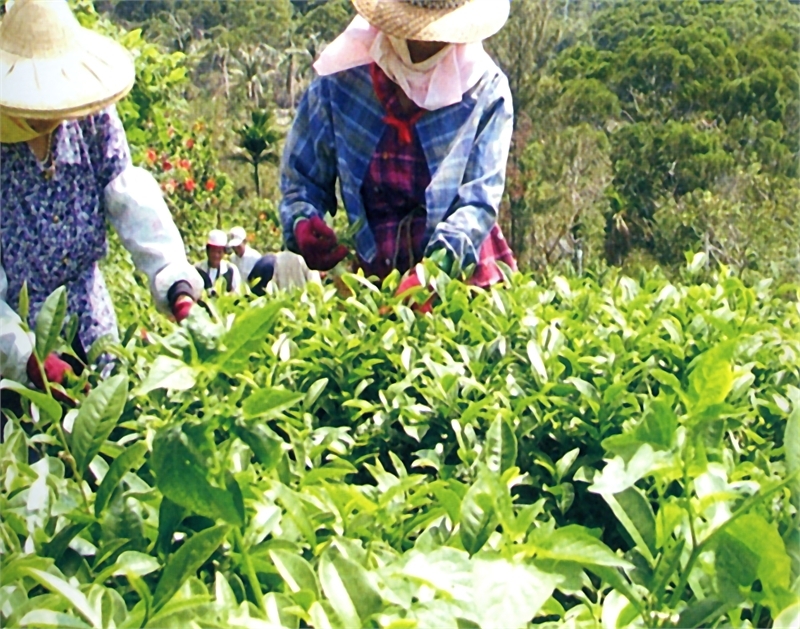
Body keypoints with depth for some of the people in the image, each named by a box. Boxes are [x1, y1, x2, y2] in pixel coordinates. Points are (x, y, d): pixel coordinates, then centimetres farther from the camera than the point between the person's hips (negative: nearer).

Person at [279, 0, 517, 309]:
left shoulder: (484, 88, 0)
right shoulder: (339, 82, 1)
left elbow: (480, 198, -7)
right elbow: (301, 180, 10)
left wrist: (441, 264, -25)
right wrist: (303, 225, -13)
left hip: (463, 277, 0)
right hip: (370, 277, 0)